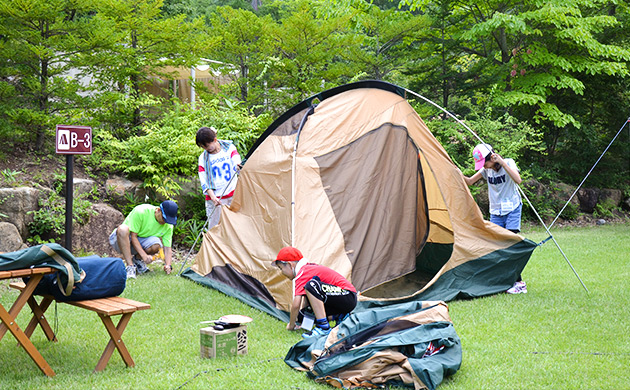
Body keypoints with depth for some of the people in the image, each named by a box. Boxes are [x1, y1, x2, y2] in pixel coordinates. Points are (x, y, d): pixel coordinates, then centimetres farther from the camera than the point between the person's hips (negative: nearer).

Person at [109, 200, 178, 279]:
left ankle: (137, 259, 1)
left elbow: (167, 248, -8)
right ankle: (130, 266, -34)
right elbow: (133, 236, -24)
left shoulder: (168, 226, -9)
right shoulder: (140, 212, -25)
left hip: (141, 242, 4)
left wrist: (168, 265, -26)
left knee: (156, 245, -29)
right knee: (123, 229, -38)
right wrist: (144, 256, -33)